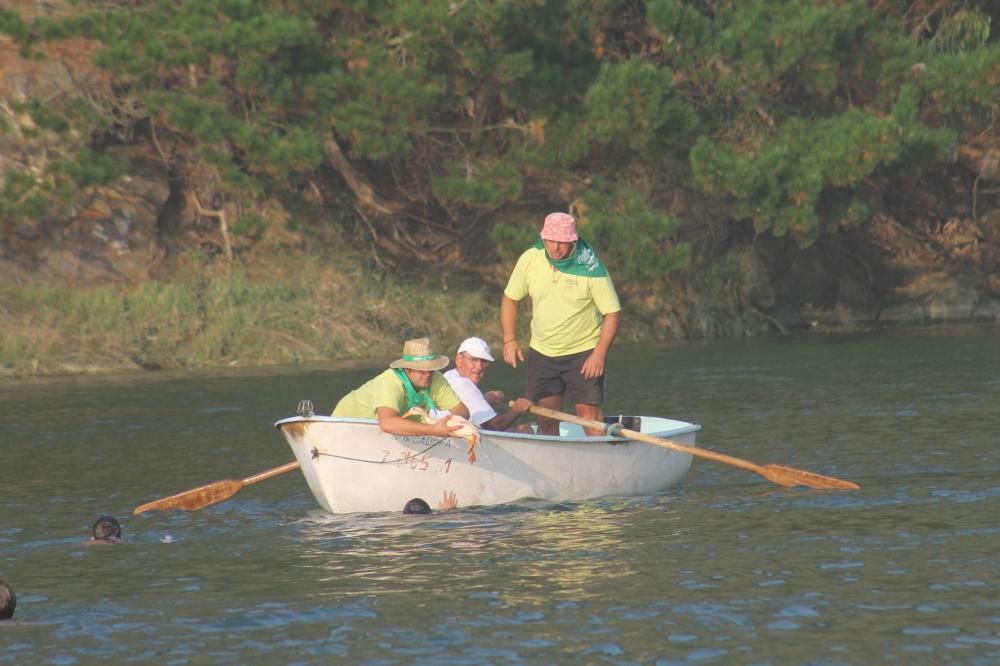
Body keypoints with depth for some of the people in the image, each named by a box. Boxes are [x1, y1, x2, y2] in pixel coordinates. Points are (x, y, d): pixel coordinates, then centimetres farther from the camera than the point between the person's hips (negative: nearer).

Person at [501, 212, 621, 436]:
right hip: (541, 351, 4)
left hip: (583, 352, -4)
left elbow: (612, 312, -12)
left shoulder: (590, 268, -17)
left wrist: (599, 354, -19)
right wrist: (509, 340, 0)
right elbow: (510, 298, 7)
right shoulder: (530, 259, -7)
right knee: (546, 419, 5)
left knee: (589, 415, -10)